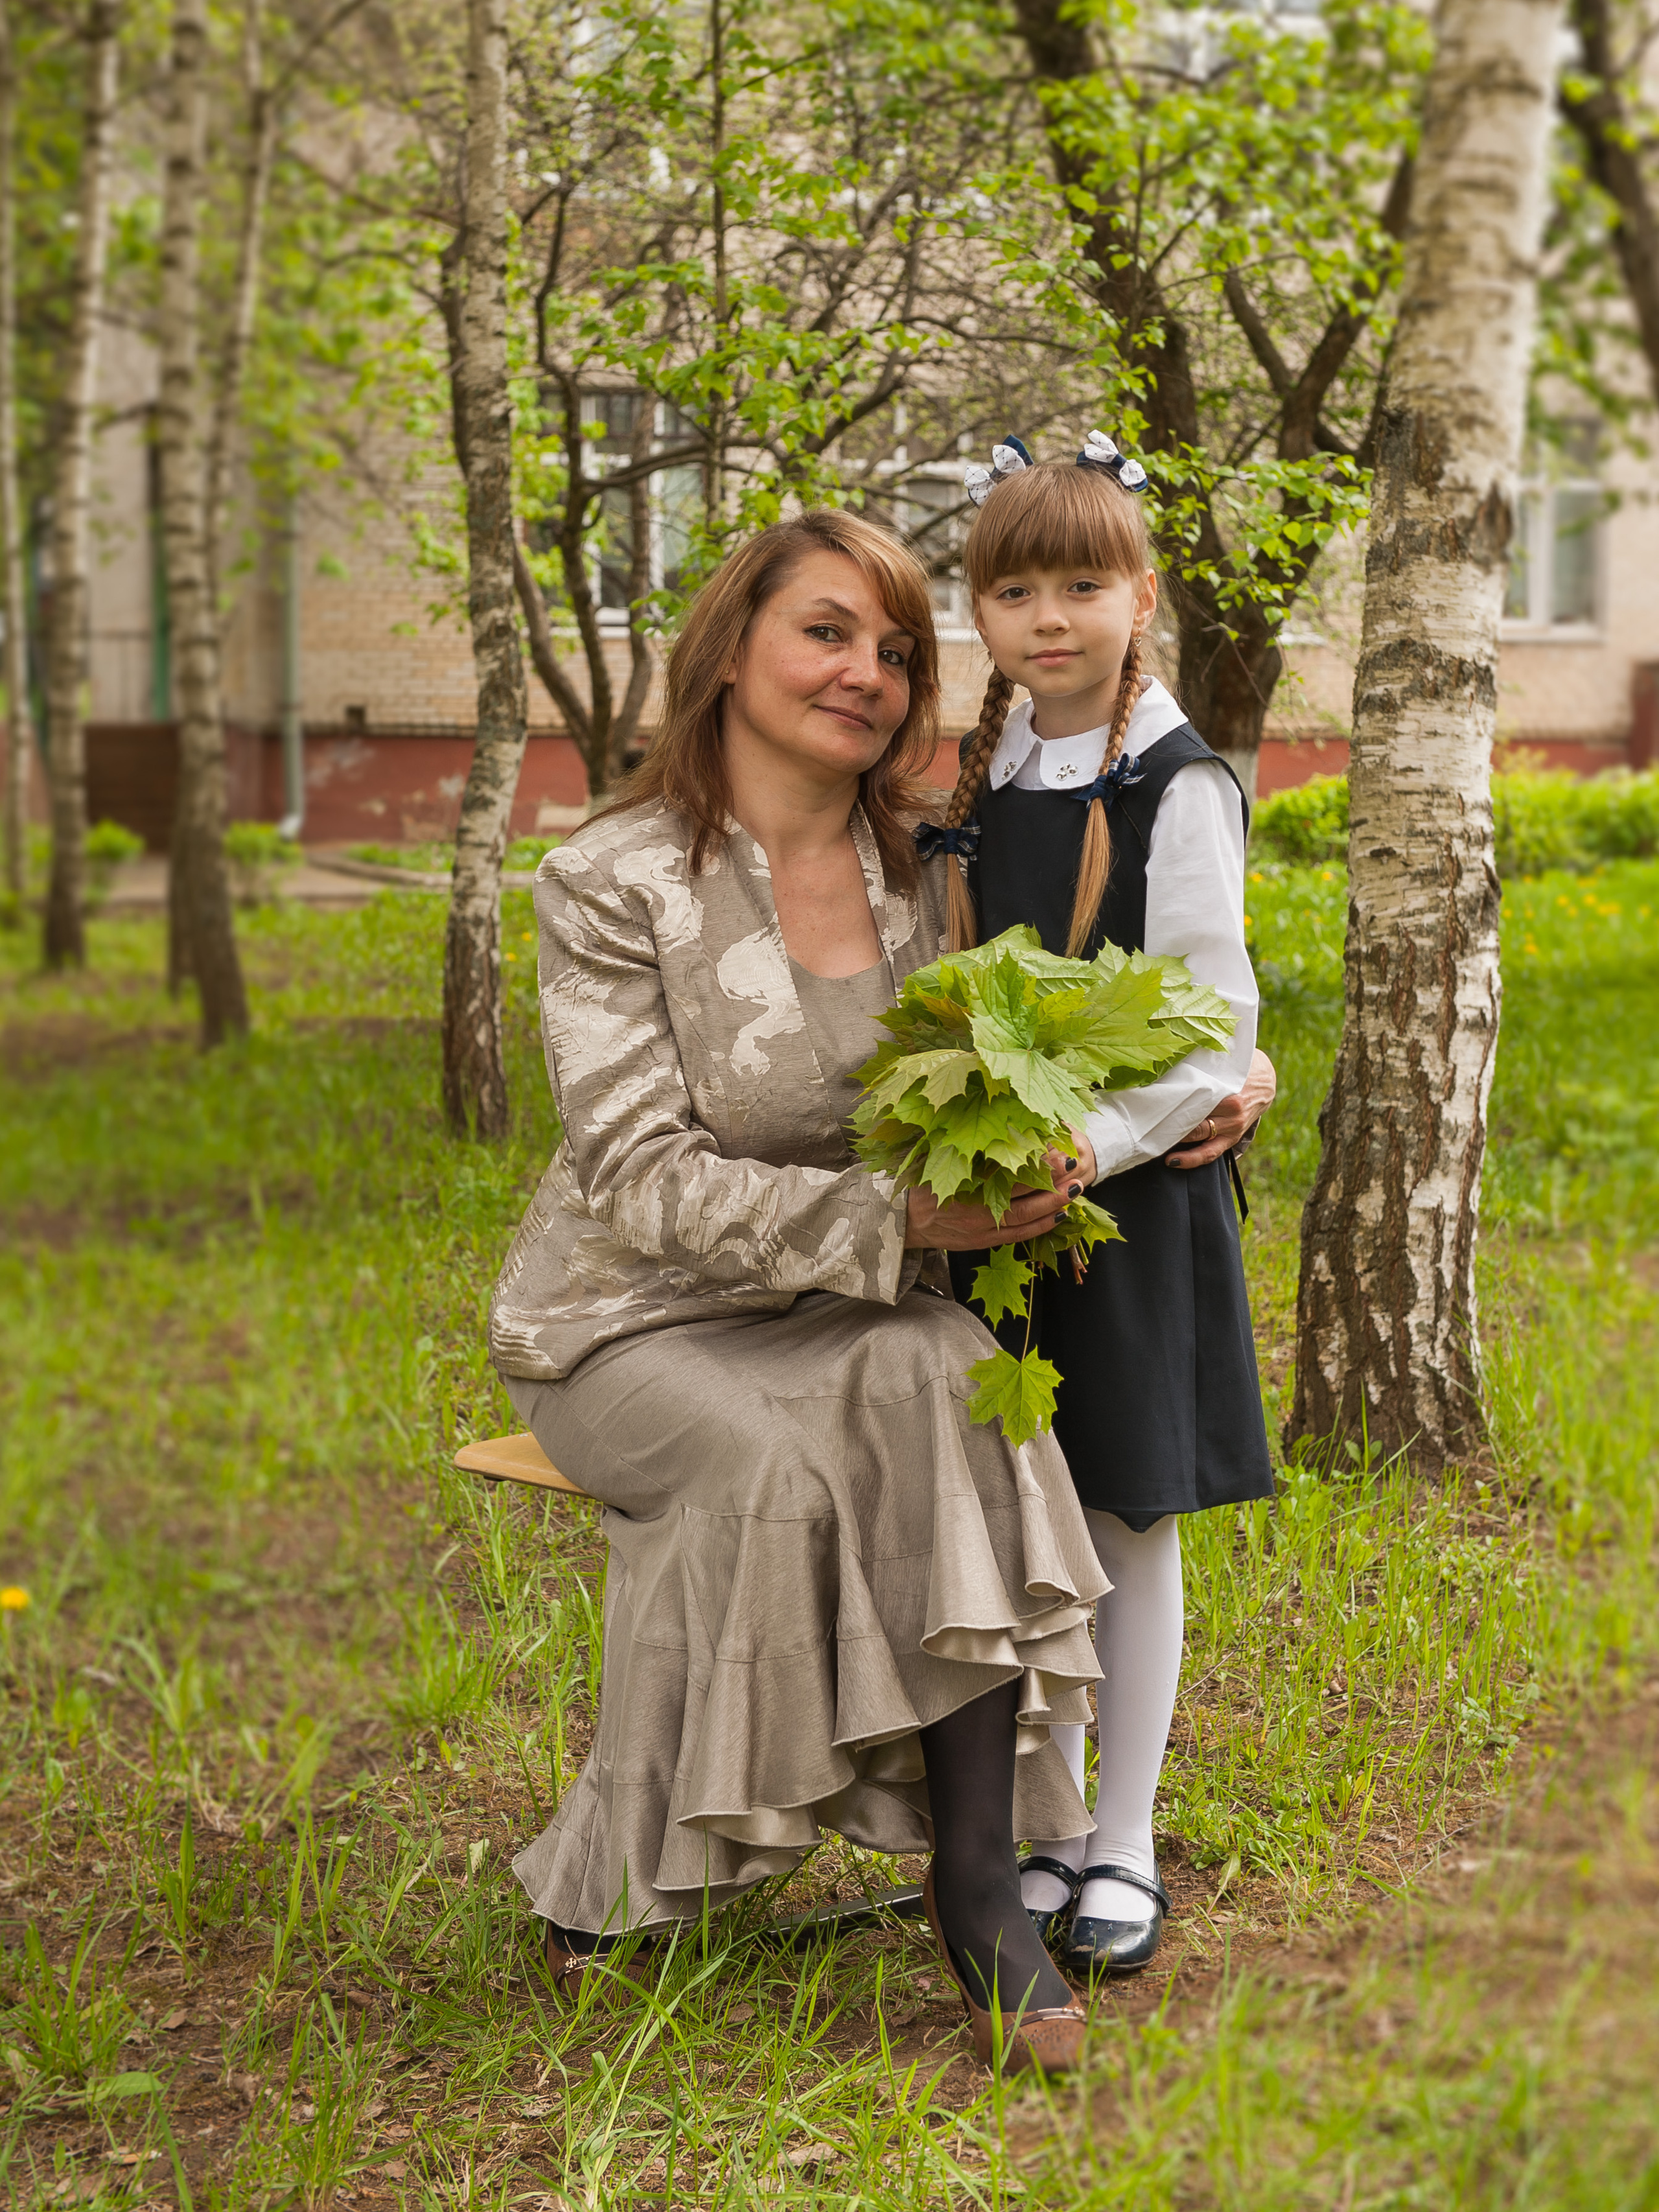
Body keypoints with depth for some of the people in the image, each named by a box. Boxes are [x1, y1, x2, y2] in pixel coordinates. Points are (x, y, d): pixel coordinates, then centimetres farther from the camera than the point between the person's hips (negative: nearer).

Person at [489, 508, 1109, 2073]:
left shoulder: (915, 876, 4)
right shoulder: (611, 883, -12)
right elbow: (646, 1182, -17)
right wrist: (897, 1221, -28)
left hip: (833, 1310, 4)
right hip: (630, 1317, -4)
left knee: (950, 1386, -29)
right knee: (766, 1466, -33)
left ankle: (975, 1882, -25)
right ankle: (606, 1879, -11)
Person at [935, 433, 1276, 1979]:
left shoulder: (1175, 789, -9)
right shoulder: (969, 784, 9)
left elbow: (1214, 1021, -13)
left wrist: (1096, 1141, -25)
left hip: (1132, 1194, -5)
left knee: (1125, 1523, 5)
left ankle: (1122, 1850, 18)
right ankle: (1041, 1830, 23)